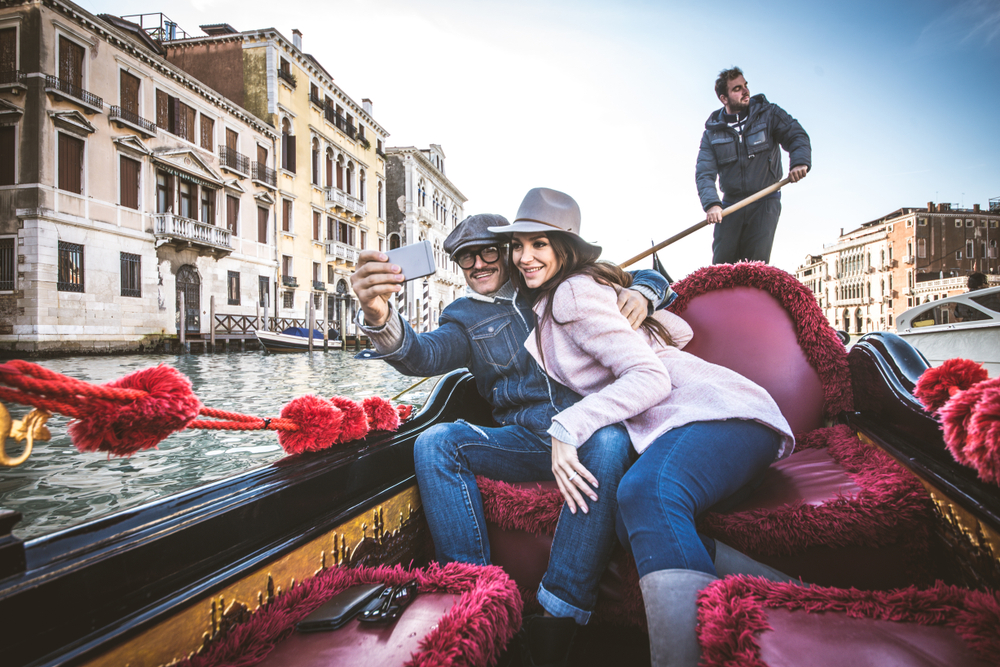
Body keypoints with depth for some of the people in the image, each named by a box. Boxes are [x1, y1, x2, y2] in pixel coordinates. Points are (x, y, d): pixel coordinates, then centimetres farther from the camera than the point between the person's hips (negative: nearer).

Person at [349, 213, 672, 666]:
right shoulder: (466, 318, 15)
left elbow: (650, 278, 19)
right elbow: (425, 355, -7)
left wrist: (643, 291, -8)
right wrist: (380, 320, -30)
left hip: (590, 430, -2)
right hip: (525, 440, 2)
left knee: (609, 442, -36)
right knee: (436, 442, -22)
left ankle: (557, 615, -34)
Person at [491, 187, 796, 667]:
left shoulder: (574, 291, -3)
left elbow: (651, 377, -14)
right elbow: (679, 331, 27)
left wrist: (568, 426, -19)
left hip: (718, 412, -8)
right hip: (664, 428, 8)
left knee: (645, 492, -40)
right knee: (633, 522, -23)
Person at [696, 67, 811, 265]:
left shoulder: (768, 113, 5)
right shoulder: (713, 131, 4)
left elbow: (796, 135, -4)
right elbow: (704, 172, -6)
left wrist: (800, 161, -27)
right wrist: (711, 203, -25)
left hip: (765, 202, -1)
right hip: (730, 204, 1)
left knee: (756, 262, -12)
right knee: (721, 264, -2)